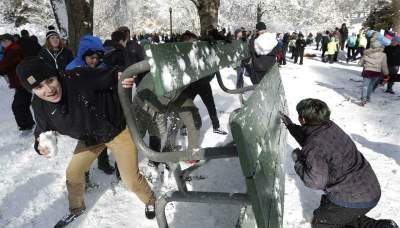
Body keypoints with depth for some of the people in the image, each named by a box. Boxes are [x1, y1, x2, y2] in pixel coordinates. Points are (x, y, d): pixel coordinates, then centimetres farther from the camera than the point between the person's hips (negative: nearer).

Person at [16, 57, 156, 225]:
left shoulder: (78, 78, -33)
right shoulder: (40, 106, -14)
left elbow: (109, 76, -23)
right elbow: (43, 130, 0)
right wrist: (41, 145, -22)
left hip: (117, 128, -5)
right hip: (89, 138, 6)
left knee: (131, 180, -2)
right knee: (73, 173, 17)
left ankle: (150, 201, 34)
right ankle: (77, 208, 50)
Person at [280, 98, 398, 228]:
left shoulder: (314, 147, -26)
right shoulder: (331, 126, 1)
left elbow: (316, 182, -27)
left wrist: (298, 161, -14)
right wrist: (290, 126, 24)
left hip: (354, 198, -9)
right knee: (326, 203, 29)